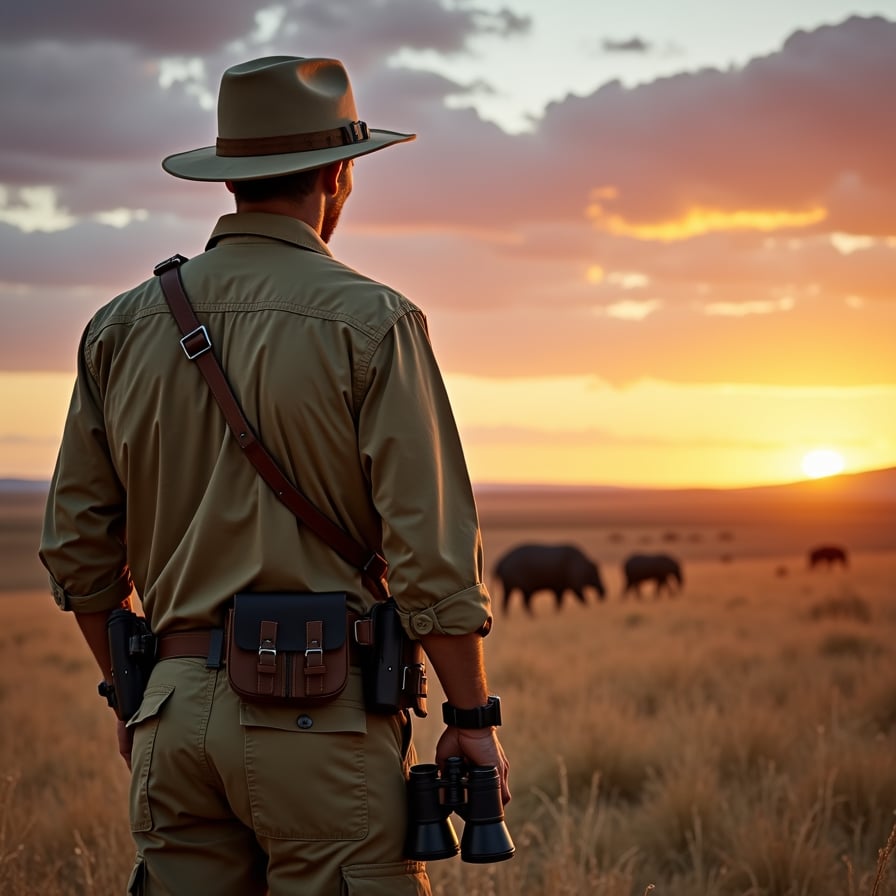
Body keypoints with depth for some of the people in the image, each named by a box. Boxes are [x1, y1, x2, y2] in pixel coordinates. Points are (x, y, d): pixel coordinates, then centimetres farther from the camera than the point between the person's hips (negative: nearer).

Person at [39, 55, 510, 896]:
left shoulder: (122, 327, 8)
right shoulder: (369, 321, -7)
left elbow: (78, 544, 12)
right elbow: (431, 544, -11)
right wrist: (474, 717, -3)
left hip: (173, 709, 5)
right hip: (323, 713, -5)